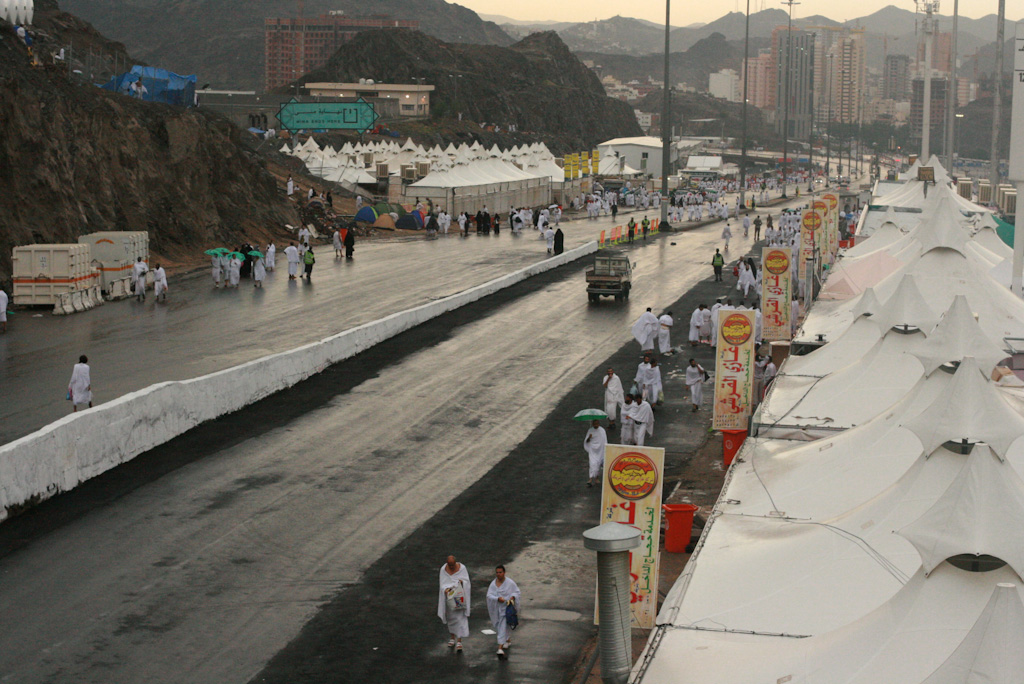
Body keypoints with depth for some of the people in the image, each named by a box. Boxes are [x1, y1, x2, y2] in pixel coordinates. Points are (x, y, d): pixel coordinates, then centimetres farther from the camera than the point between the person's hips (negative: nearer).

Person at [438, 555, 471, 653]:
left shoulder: (462, 568, -10)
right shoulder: (443, 569, -6)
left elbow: (466, 580, -7)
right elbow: (443, 583, -7)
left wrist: (461, 581, -29)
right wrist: (446, 589, -28)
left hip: (459, 595, -3)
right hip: (449, 596, 3)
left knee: (460, 617, -9)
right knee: (450, 617, 13)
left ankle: (459, 641, -11)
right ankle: (452, 637, 31)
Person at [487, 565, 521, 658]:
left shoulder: (510, 583, -7)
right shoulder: (493, 583, 2)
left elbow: (517, 592, 1)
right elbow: (489, 595, -6)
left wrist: (513, 597, -20)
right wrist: (497, 598, -23)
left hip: (506, 607, -5)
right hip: (496, 608, 5)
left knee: (503, 626, -12)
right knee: (499, 625, 17)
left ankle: (500, 647, -17)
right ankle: (508, 640, 44)